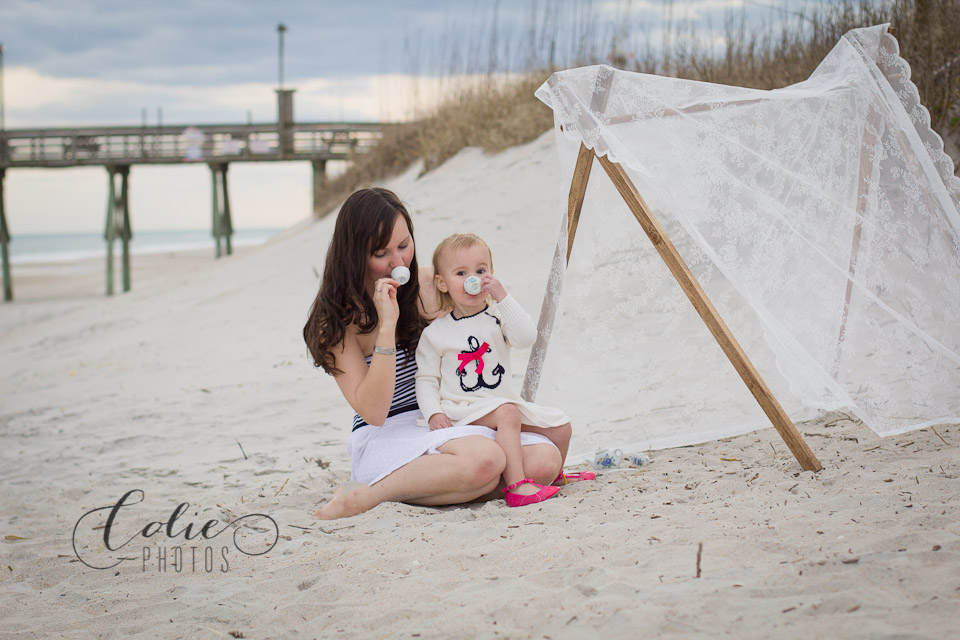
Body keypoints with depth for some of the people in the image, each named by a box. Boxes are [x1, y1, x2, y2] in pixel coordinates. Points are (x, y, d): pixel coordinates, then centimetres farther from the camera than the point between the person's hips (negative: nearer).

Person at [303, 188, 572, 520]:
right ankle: (365, 494, -20)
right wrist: (387, 325, -23)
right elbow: (372, 412, -18)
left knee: (544, 461, -19)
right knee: (484, 460, -35)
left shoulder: (429, 283, 5)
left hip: (453, 420, 6)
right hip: (386, 435, -6)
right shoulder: (337, 319, -8)